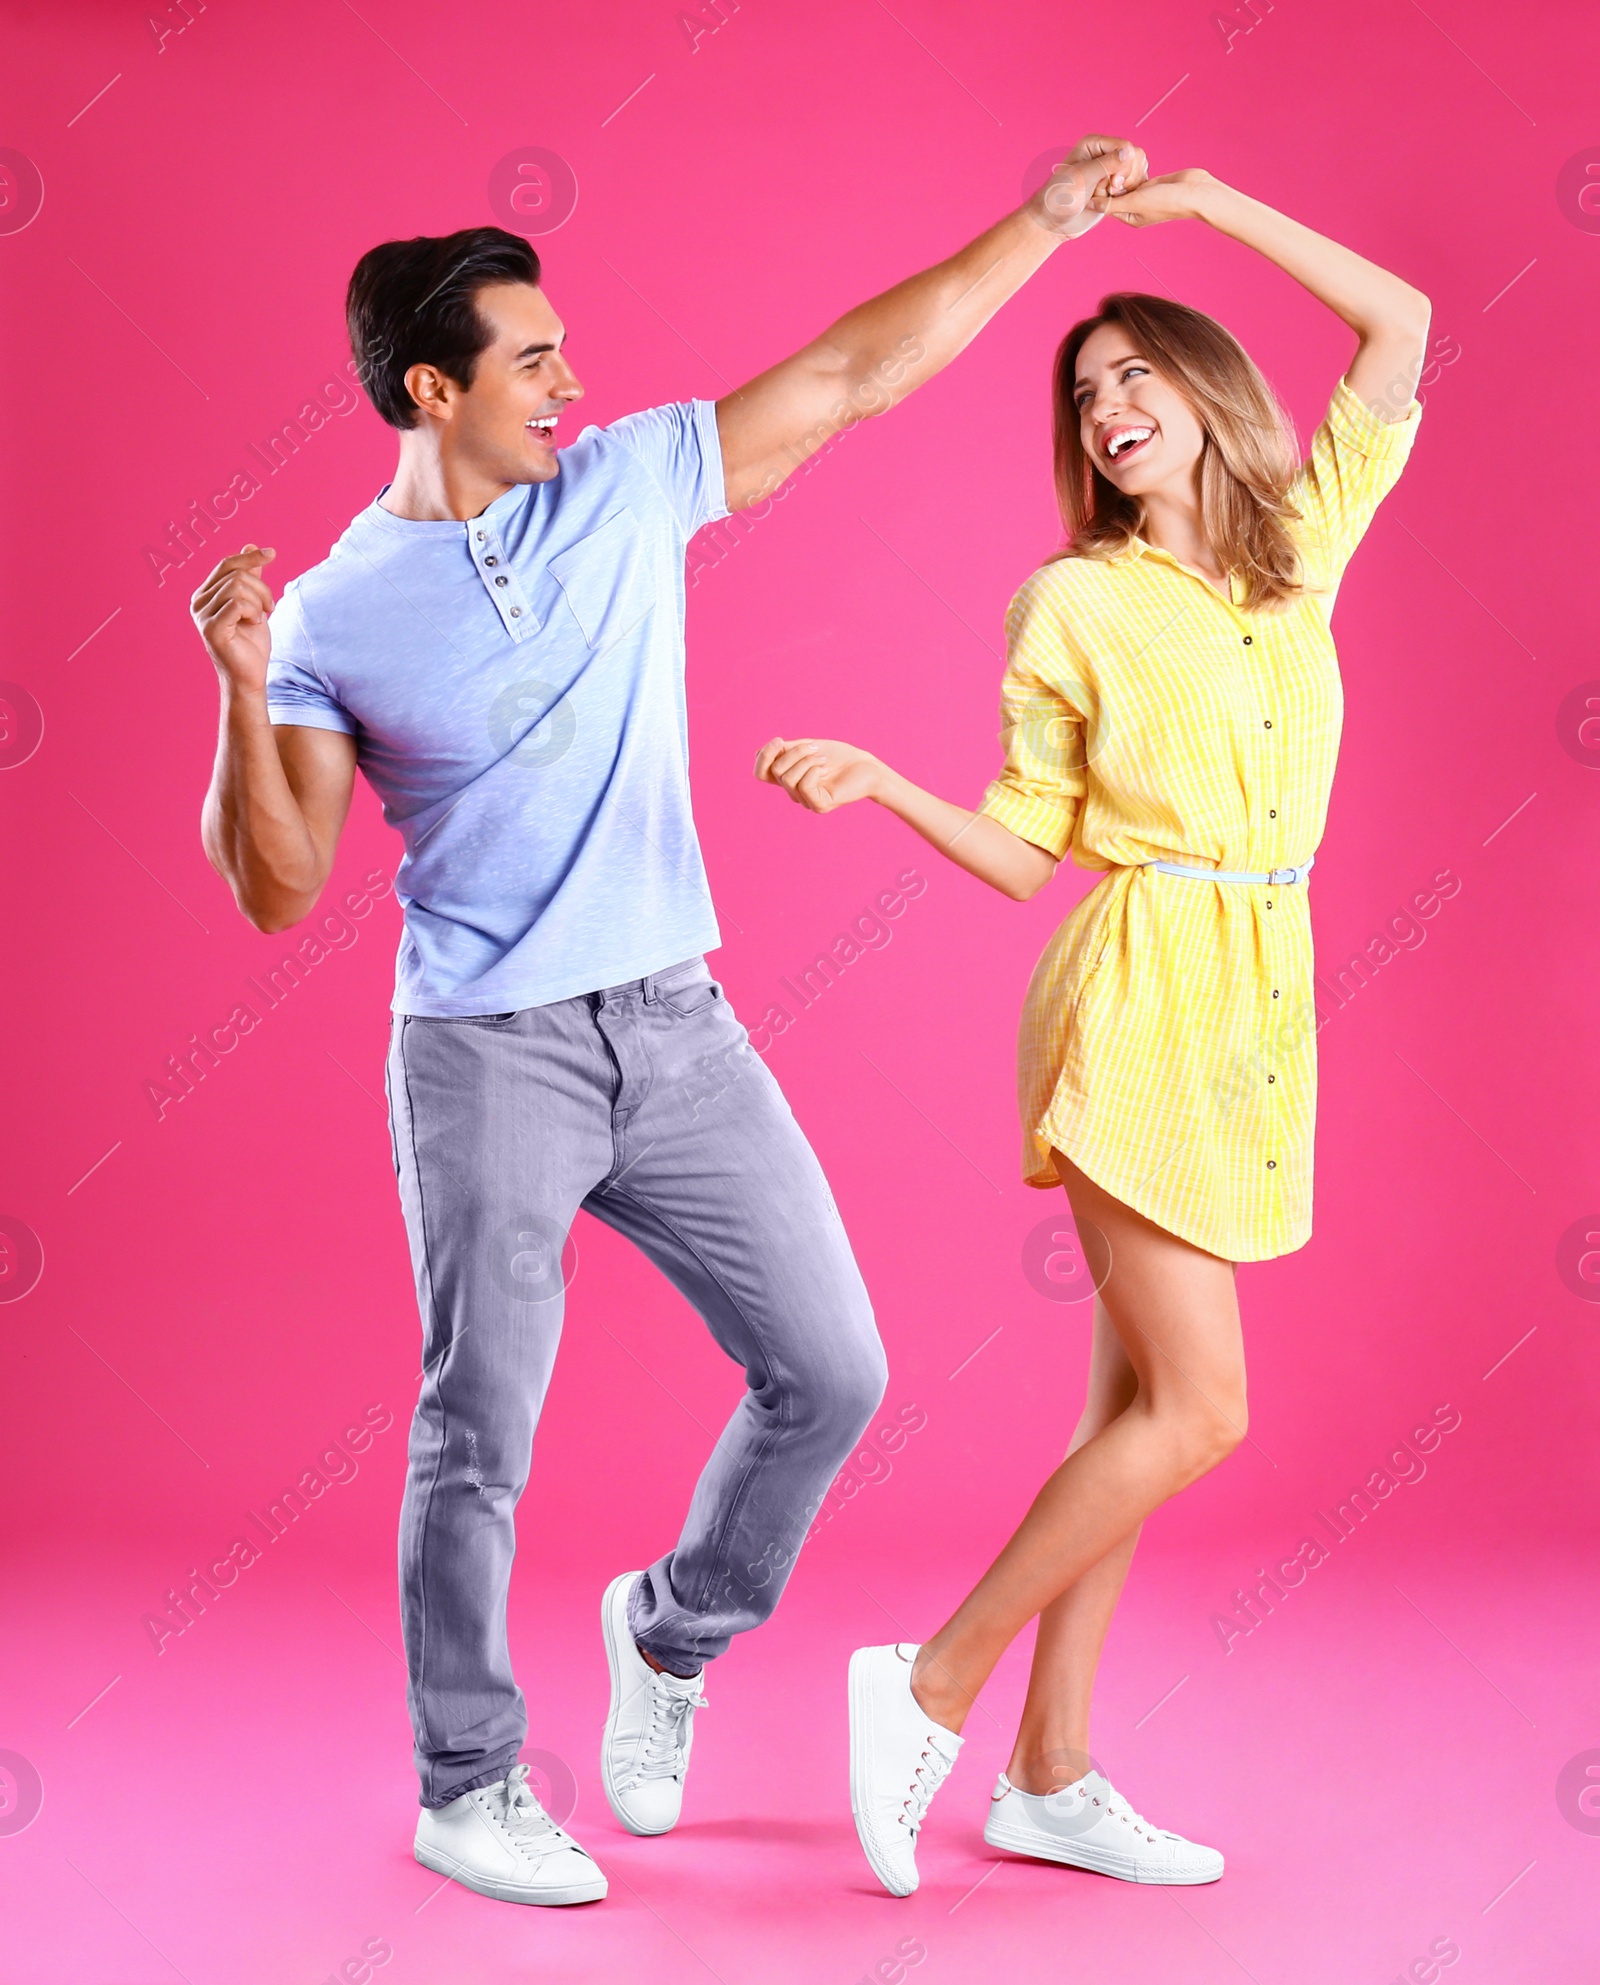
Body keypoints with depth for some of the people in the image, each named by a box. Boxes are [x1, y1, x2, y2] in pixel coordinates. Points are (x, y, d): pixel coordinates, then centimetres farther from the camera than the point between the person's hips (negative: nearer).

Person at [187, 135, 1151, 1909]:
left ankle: (669, 1630, 30)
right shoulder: (333, 614, -4)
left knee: (829, 1373, 5)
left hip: (678, 1030, 4)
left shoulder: (629, 485, 5)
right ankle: (465, 1788, 22)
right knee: (477, 1440, 3)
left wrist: (1046, 219, 8)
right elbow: (276, 892, -7)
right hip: (487, 1059, -4)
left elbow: (856, 372, 9)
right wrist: (241, 688, -20)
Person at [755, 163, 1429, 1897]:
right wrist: (876, 781, -15)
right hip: (1140, 996, -5)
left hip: (1257, 997, 5)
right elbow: (1023, 850, 0)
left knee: (1140, 1398, 6)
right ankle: (935, 1683, 1)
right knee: (1199, 1407, -11)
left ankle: (1048, 1777, 13)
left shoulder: (1306, 542, 11)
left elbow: (1399, 321, 13)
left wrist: (1211, 203, 9)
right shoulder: (1073, 600, -1)